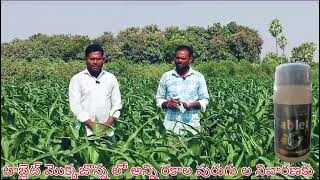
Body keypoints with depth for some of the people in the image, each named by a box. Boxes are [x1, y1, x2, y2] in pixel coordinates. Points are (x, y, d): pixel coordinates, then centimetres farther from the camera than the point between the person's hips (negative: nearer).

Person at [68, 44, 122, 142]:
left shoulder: (111, 78, 7)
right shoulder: (77, 79, 0)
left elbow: (117, 104, 7)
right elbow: (75, 105, -5)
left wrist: (108, 123, -8)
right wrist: (92, 125, -13)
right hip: (85, 132, -2)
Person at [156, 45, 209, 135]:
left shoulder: (199, 77, 4)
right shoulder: (166, 76, 5)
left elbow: (204, 100, 6)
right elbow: (159, 99, 11)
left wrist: (193, 105, -14)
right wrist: (166, 104, -11)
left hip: (192, 124, 0)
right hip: (171, 124, 0)